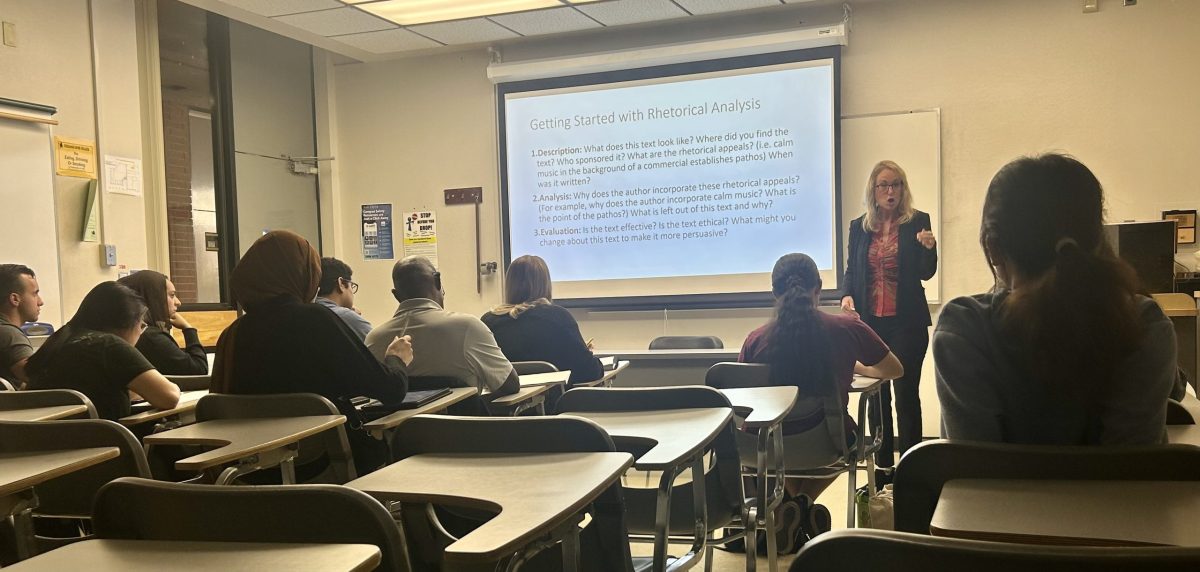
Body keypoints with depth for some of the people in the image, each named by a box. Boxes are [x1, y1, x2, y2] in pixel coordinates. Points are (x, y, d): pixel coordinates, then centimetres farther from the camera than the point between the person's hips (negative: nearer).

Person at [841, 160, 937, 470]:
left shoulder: (918, 221, -1)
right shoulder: (859, 226, 7)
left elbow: (926, 273, -3)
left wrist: (929, 247, -23)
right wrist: (848, 295, -6)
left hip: (907, 322, -3)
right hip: (870, 322, 3)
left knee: (906, 394, -1)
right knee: (876, 395, 8)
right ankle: (883, 467, 18)